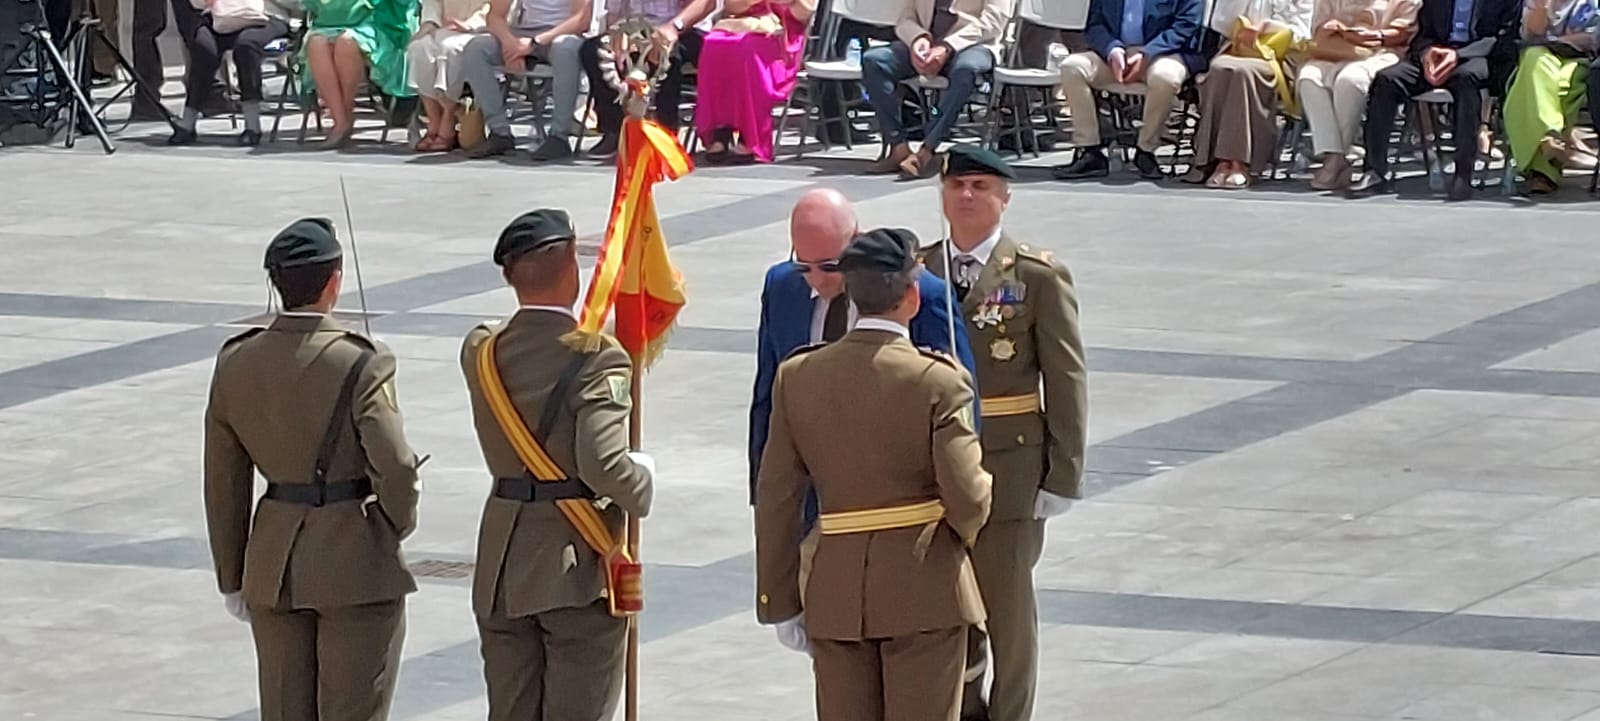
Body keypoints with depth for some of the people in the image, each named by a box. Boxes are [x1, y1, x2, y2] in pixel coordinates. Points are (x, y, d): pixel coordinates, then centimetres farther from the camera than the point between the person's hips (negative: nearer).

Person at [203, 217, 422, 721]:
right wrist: (399, 525, 2)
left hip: (273, 564, 5)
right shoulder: (361, 365, -15)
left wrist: (232, 578, 15)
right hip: (355, 563, -5)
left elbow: (224, 485, 6)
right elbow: (395, 469, -20)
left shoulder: (236, 363, 0)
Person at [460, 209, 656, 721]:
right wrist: (643, 476, -4)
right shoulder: (598, 360, -17)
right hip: (577, 568, -5)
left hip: (501, 569, 5)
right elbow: (603, 465, -25)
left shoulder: (481, 352, 1)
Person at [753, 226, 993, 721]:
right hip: (924, 588, -3)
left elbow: (776, 500, 2)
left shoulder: (798, 377, 0)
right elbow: (966, 497, -15)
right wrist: (965, 530, 10)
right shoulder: (937, 382, -12)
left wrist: (780, 602, 9)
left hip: (835, 592, 3)